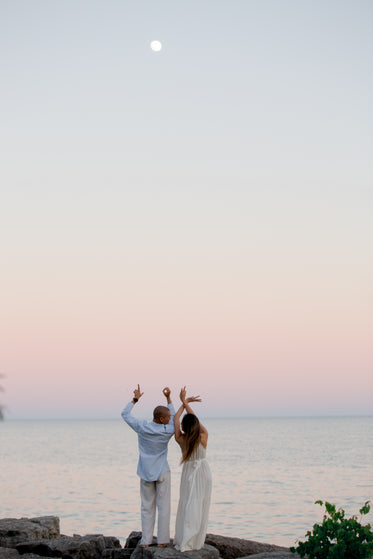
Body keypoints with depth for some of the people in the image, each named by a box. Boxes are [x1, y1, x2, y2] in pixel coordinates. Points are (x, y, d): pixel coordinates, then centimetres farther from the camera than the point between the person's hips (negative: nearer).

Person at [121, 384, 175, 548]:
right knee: (163, 506, 4)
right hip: (162, 472, -2)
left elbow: (125, 414, 4)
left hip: (146, 473, 2)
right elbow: (174, 418, 11)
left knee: (147, 507, 9)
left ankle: (146, 540, 9)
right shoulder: (168, 431, -12)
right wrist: (168, 397, 11)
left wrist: (135, 399, 13)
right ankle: (162, 540, 5)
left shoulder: (142, 427, -11)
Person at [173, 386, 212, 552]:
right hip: (203, 473, -1)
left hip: (189, 474, 1)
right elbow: (194, 419, -4)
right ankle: (196, 542, 10)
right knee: (201, 508, 6)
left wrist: (184, 402, 6)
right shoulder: (203, 437, -17)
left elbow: (175, 418, -2)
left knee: (187, 506, 7)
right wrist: (185, 402, 0)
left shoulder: (181, 439, -14)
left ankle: (184, 543, 7)